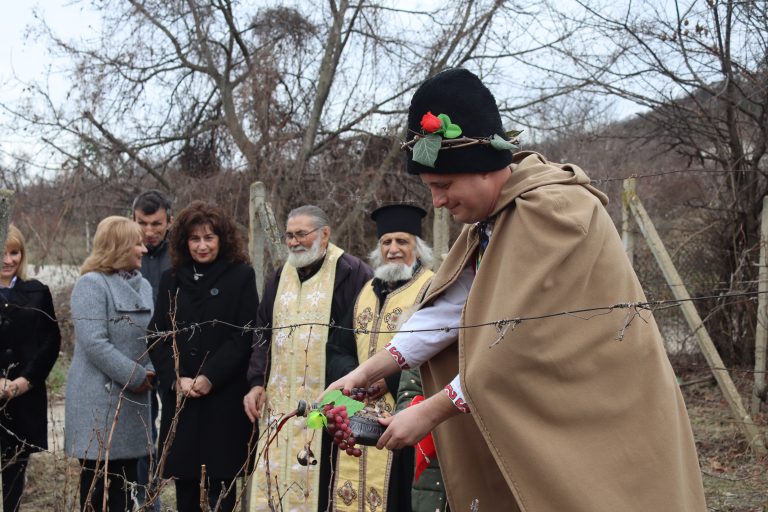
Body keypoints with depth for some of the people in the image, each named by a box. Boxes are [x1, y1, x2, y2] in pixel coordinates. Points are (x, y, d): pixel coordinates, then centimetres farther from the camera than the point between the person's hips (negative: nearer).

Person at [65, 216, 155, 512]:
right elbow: (94, 343, -19)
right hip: (99, 401, -7)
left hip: (133, 400, 7)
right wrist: (137, 377, -15)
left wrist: (151, 372, -3)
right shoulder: (91, 284, -10)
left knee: (125, 484, 11)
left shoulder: (142, 285, 13)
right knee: (98, 488, -2)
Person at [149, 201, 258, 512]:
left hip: (225, 397, -3)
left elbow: (244, 335, -5)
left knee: (220, 486, -1)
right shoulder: (171, 279, 12)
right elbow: (158, 336, 7)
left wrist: (210, 377, -13)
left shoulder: (241, 276, 1)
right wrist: (176, 379, -8)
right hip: (179, 399, 3)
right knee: (184, 485, 4)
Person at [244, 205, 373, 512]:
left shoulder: (350, 273, -5)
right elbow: (263, 333, 18)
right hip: (281, 401, 6)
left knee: (320, 484, -4)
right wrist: (257, 382, 7)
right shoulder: (281, 277, 16)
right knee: (278, 477, 7)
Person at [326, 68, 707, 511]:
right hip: (548, 417, 8)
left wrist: (429, 412, -20)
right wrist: (367, 372, -2)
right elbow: (448, 308, 4)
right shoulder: (489, 218, 5)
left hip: (602, 422, -8)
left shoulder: (554, 210, -23)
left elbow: (520, 343, -25)